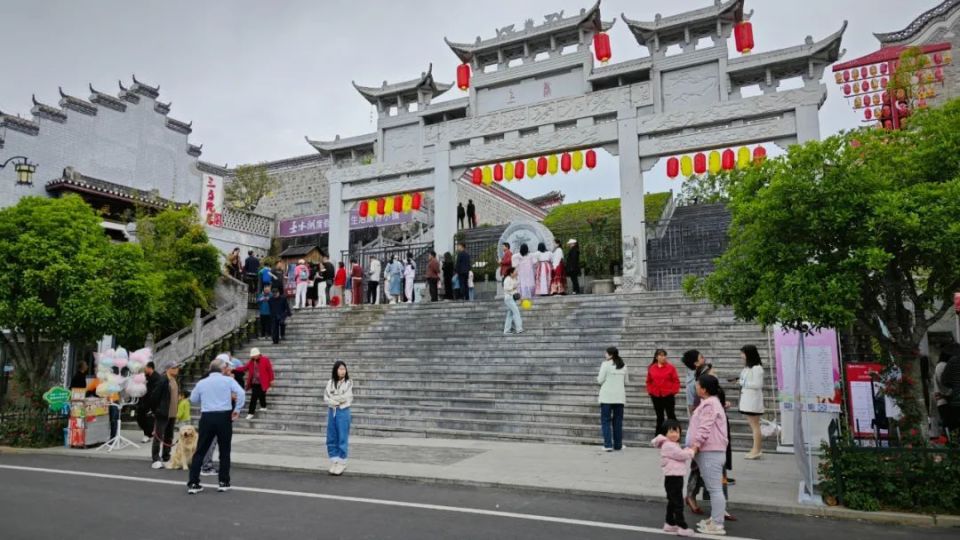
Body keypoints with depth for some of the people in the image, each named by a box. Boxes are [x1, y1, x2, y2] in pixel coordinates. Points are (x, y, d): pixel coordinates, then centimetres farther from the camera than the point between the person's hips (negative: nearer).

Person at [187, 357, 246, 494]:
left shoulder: (201, 383, 7)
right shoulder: (228, 380, -1)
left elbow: (193, 399, 18)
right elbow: (241, 394, -13)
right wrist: (236, 410, -3)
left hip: (206, 417, 2)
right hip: (224, 417, -2)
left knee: (200, 451, 10)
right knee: (224, 451, 9)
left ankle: (193, 483, 8)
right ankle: (224, 483, 12)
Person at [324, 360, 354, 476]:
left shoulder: (348, 383, -3)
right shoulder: (330, 383, 6)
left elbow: (345, 398, -12)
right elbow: (326, 398, -1)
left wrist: (333, 398, -4)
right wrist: (337, 402, -12)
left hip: (343, 412, -4)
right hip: (331, 412, 4)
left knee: (342, 438, 1)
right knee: (331, 439, 7)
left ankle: (342, 463, 9)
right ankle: (334, 462, 17)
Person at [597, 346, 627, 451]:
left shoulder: (606, 364, -9)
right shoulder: (623, 366, 9)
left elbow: (600, 380, -9)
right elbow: (626, 382, 13)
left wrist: (598, 377, 11)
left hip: (607, 397, -5)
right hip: (620, 397, 5)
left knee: (605, 421, 0)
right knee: (618, 421, 11)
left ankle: (608, 445, -5)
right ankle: (618, 445, 15)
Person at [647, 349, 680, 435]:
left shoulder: (670, 367, -4)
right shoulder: (651, 368, 3)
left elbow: (676, 381, -3)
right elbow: (649, 381, 12)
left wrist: (673, 391, -10)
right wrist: (650, 391, 1)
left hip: (668, 395, -3)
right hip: (656, 396, 3)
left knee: (671, 415, 1)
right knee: (659, 417, 11)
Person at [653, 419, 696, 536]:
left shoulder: (673, 445, 19)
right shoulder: (669, 445, -16)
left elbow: (682, 454, 19)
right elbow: (682, 455, -17)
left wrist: (688, 451, 1)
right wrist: (692, 451, -2)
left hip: (676, 477, 11)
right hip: (672, 478, -11)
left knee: (672, 502, 19)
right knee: (678, 503, -8)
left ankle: (670, 524, 30)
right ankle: (682, 527, -5)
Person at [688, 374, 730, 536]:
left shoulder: (710, 404, -16)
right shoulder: (710, 402, 18)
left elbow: (705, 428, -24)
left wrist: (696, 444, -26)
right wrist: (695, 445, 21)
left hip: (710, 452, -11)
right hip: (708, 451, 11)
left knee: (715, 488, -5)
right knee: (713, 488, 19)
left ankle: (717, 525, 0)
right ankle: (714, 519, 30)